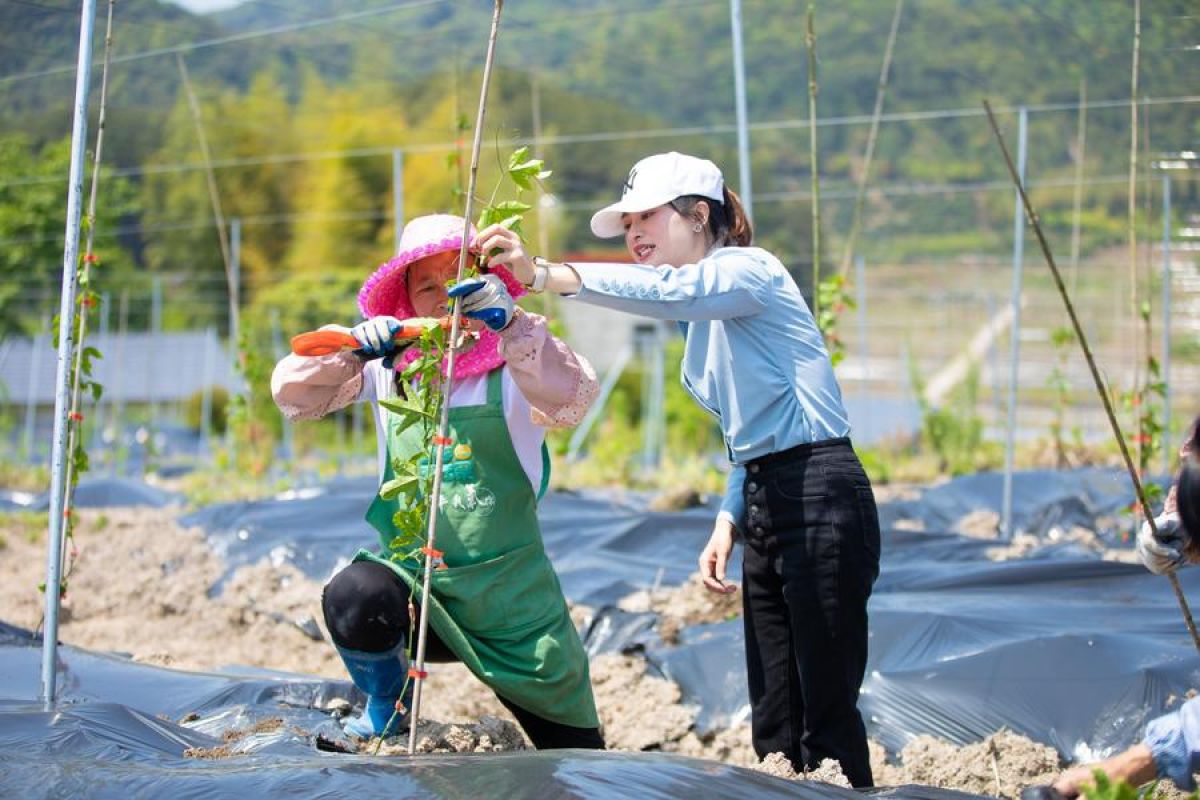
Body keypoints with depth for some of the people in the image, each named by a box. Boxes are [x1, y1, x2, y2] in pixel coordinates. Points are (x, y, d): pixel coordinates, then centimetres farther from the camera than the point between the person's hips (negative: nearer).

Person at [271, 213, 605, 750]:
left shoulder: (512, 368, -8)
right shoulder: (389, 368, 0)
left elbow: (572, 399, -28)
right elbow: (292, 394, -3)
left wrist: (511, 325, -41)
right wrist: (355, 350, -21)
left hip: (511, 598, -1)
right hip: (413, 583, 1)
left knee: (576, 757, 4)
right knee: (352, 599, -33)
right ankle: (388, 708, -2)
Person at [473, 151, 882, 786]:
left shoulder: (748, 270, -9)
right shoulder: (703, 313, 19)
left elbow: (668, 290, -31)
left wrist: (543, 274, -39)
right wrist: (727, 524, 11)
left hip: (821, 501, -10)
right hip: (765, 508, 10)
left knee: (826, 722, -9)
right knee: (774, 726, 7)